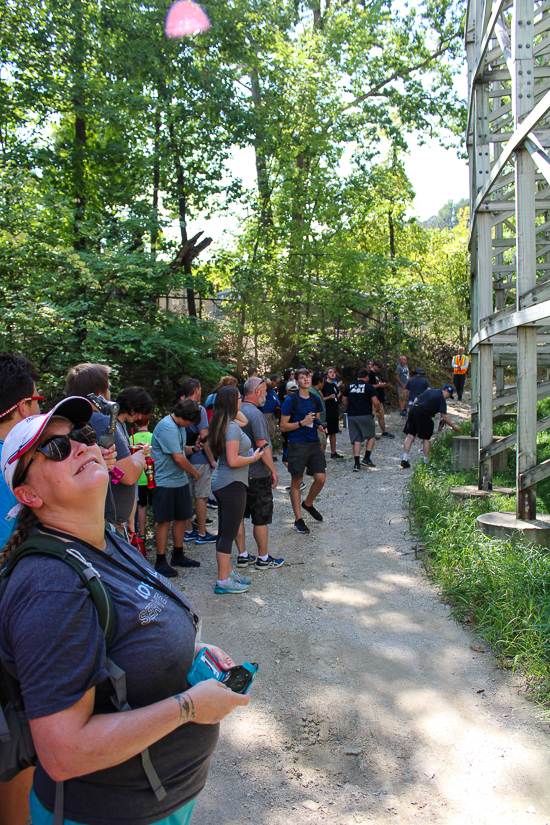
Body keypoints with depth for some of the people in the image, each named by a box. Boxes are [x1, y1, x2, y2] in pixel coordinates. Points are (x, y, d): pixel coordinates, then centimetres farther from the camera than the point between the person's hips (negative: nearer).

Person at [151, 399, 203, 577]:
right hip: (165, 481, -9)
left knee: (182, 517, 15)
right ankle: (161, 562, 10)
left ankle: (178, 556, 29)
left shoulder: (178, 426, 10)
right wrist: (195, 472, -8)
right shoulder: (167, 427, -21)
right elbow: (178, 458, -21)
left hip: (180, 480, 10)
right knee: (164, 521, -1)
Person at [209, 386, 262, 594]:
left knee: (225, 532, 17)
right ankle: (223, 581, 4)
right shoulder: (232, 427, -20)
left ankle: (227, 571, 30)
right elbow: (233, 461, -22)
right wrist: (254, 457, -10)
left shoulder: (222, 424, 9)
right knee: (228, 533, -3)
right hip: (232, 484, -10)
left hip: (221, 483, 10)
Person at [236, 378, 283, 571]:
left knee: (239, 515, 13)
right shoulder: (255, 414, -18)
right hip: (257, 475, -8)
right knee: (261, 518, 3)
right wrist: (273, 470, -14)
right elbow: (262, 446, -22)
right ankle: (263, 558, 13)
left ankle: (242, 555, 22)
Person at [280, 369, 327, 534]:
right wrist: (302, 422, -18)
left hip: (314, 443, 5)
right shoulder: (290, 401, -6)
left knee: (321, 478, 1)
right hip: (297, 445, -5)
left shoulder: (315, 400, 11)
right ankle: (298, 519, 13)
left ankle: (308, 504, 30)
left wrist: (320, 424, 3)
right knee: (297, 482, 3)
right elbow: (283, 426, -7)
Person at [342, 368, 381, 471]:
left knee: (356, 439, 6)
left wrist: (347, 409, 30)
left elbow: (344, 399, 17)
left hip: (351, 416, 4)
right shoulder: (369, 386, -4)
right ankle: (366, 458, 6)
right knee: (371, 436, 14)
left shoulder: (350, 386, 10)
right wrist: (377, 408, 9)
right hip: (365, 415, -4)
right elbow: (375, 402, -10)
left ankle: (356, 464, 2)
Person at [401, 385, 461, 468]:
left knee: (410, 436, 5)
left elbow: (416, 399, 22)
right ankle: (426, 462, 13)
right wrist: (454, 426, 4)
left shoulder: (428, 391, 24)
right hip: (423, 414, -6)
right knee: (426, 439, 7)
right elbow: (444, 416, -2)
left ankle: (404, 460, 2)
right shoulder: (441, 398, 4)